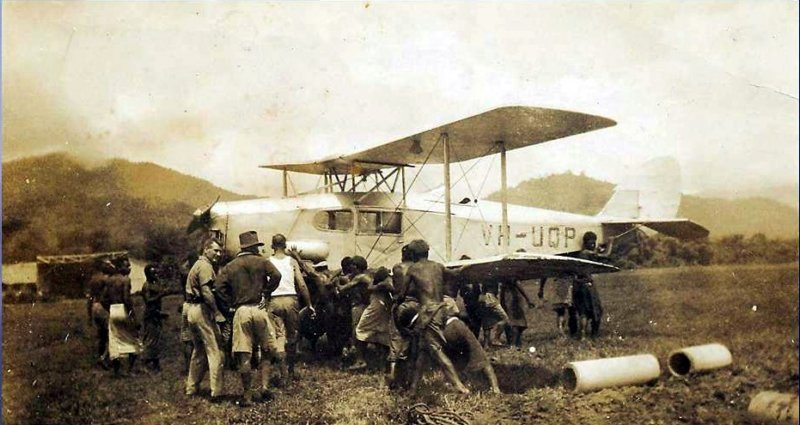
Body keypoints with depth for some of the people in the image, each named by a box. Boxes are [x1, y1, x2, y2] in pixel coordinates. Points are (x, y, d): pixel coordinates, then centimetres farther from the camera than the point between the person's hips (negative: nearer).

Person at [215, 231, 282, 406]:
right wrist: (266, 292, -1)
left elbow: (218, 285, -2)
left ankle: (247, 395, 8)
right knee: (267, 347, 16)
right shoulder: (261, 261, 3)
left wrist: (231, 302, 4)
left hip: (240, 311, 1)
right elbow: (276, 275, -12)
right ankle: (265, 384, 2)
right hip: (259, 309, -1)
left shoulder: (230, 266, 9)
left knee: (244, 355, 3)